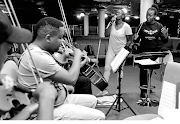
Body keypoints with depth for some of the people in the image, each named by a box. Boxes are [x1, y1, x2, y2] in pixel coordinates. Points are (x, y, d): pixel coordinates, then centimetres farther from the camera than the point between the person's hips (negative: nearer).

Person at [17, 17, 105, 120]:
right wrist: (77, 55, -12)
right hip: (50, 110, -10)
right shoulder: (37, 56, -28)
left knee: (92, 100, 20)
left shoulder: (37, 50, 6)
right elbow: (71, 79, -26)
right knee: (99, 116, -12)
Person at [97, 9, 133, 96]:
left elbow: (129, 40, -5)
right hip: (111, 50, 3)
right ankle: (104, 89, 6)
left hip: (121, 51, -3)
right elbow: (106, 34, -10)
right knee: (107, 68, -1)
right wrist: (111, 23, -14)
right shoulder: (112, 23, 1)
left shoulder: (126, 26, -10)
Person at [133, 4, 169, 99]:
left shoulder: (159, 26, 0)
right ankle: (143, 90, 10)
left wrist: (165, 36, -20)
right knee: (143, 70, -1)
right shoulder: (142, 26, -2)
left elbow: (164, 41, 1)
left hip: (154, 51, 1)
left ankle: (146, 86, 32)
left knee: (150, 70, 12)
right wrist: (136, 38, -21)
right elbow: (136, 41, 1)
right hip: (143, 51, -1)